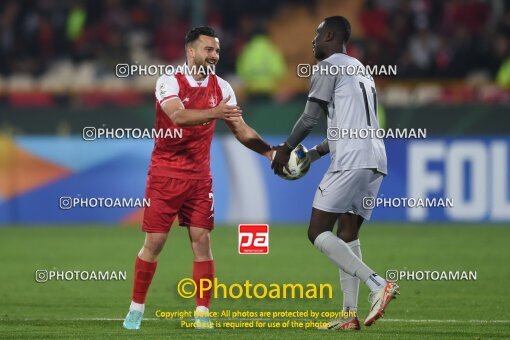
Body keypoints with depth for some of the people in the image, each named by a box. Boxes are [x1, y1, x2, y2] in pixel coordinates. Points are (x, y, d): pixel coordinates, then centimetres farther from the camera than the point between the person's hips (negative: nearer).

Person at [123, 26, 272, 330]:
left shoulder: (221, 88, 4)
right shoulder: (169, 83, -10)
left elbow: (241, 130, 9)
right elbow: (178, 116, -29)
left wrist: (270, 151, -4)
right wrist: (214, 113, -42)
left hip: (199, 176, 3)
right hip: (165, 174, -3)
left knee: (202, 241, -4)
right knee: (154, 243, 0)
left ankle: (203, 314, -1)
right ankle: (136, 308, 13)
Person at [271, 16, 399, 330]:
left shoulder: (329, 66, -1)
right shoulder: (362, 71, 27)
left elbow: (310, 118, -6)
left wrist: (286, 150, 9)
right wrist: (313, 154, 34)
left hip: (351, 161, -9)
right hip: (376, 160, 9)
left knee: (318, 232, -6)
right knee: (347, 234, 12)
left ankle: (378, 285, -21)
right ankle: (350, 314, 3)